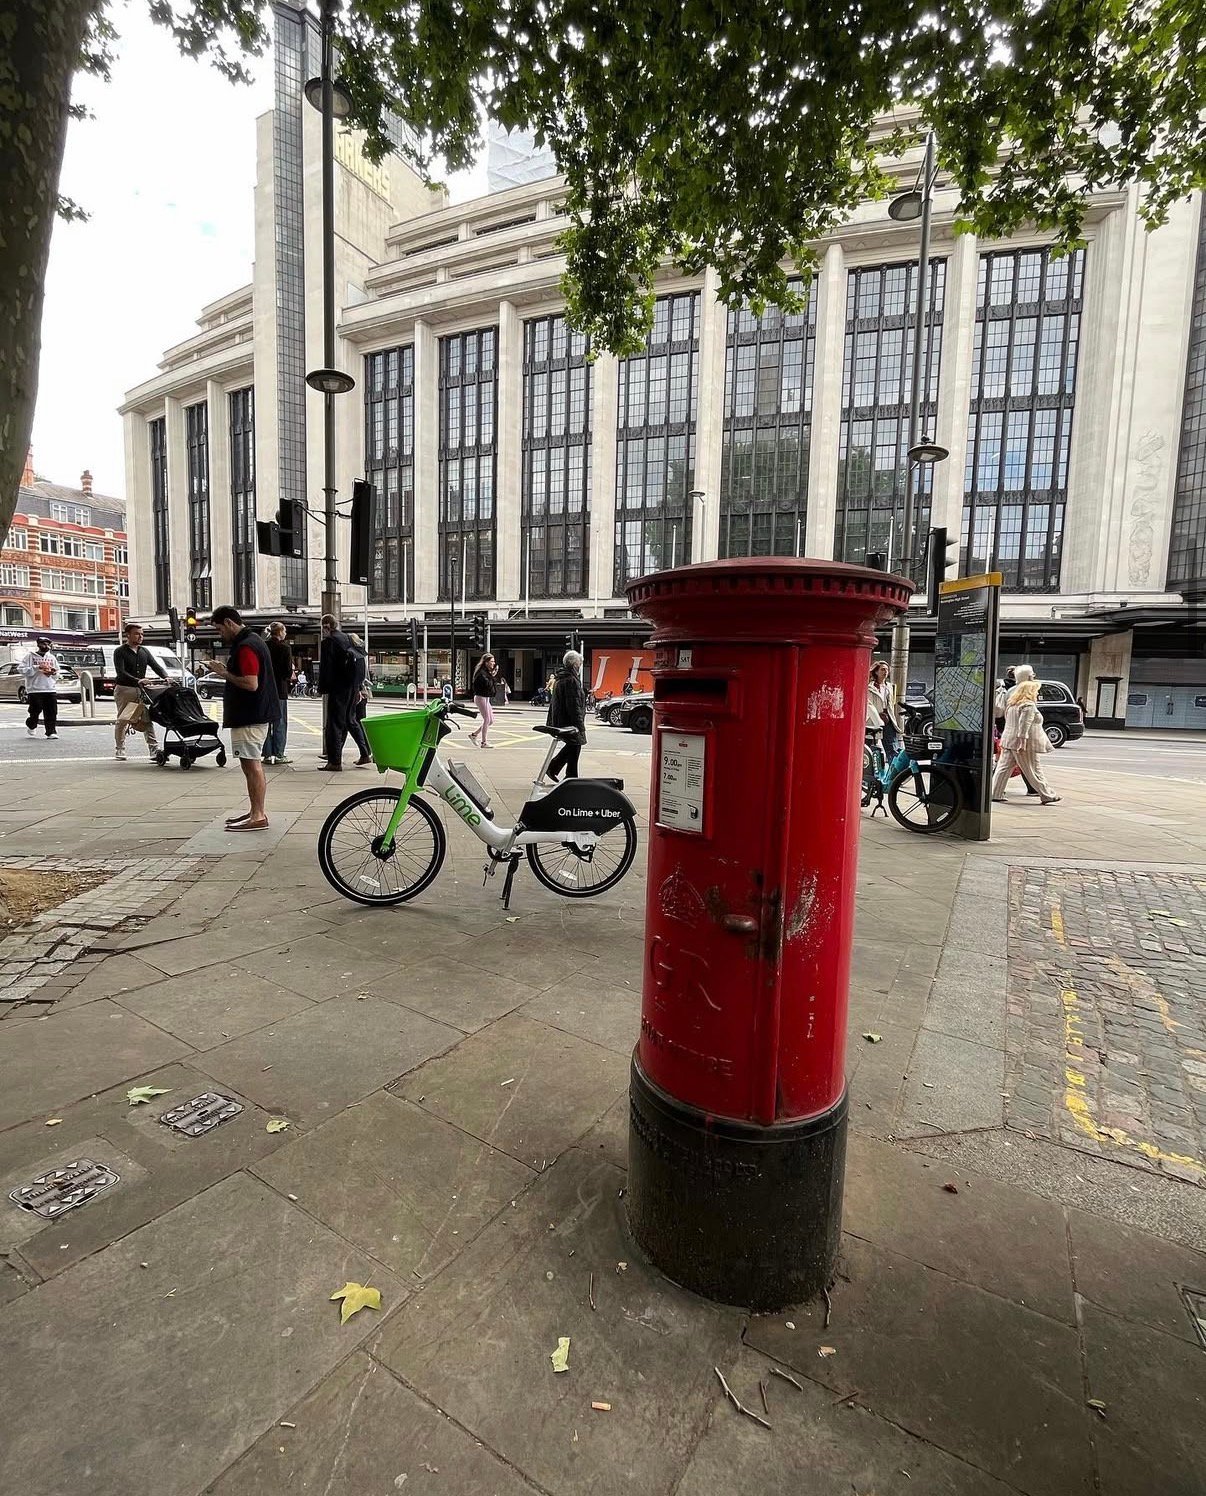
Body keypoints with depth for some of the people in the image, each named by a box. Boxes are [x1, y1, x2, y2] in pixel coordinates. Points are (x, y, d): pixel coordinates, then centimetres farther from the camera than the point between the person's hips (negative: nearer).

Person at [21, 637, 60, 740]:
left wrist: (54, 672, 2)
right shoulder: (30, 657, 2)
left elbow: (58, 672, 24)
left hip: (51, 690, 3)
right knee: (35, 711, 1)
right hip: (35, 689, -3)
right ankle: (30, 726, 29)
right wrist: (37, 667, -15)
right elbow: (23, 670, -6)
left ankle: (51, 732, -1)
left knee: (52, 713, -3)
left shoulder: (52, 657, 16)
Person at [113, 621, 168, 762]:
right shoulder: (120, 652, -4)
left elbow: (156, 666, 5)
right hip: (124, 690, -4)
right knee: (122, 721, 5)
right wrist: (137, 681, -31)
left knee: (147, 719, -4)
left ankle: (154, 749, -8)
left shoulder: (145, 652, 13)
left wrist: (166, 677, -16)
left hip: (141, 690, 4)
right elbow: (120, 672, -16)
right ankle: (120, 750, 16)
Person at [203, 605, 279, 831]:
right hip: (256, 714, 11)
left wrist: (224, 673, -14)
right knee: (254, 764, 16)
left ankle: (258, 817, -3)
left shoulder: (245, 647, -17)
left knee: (251, 765, -7)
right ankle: (256, 811, 24)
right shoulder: (253, 640, 16)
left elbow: (251, 684, -24)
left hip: (248, 718, -11)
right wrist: (225, 671, 13)